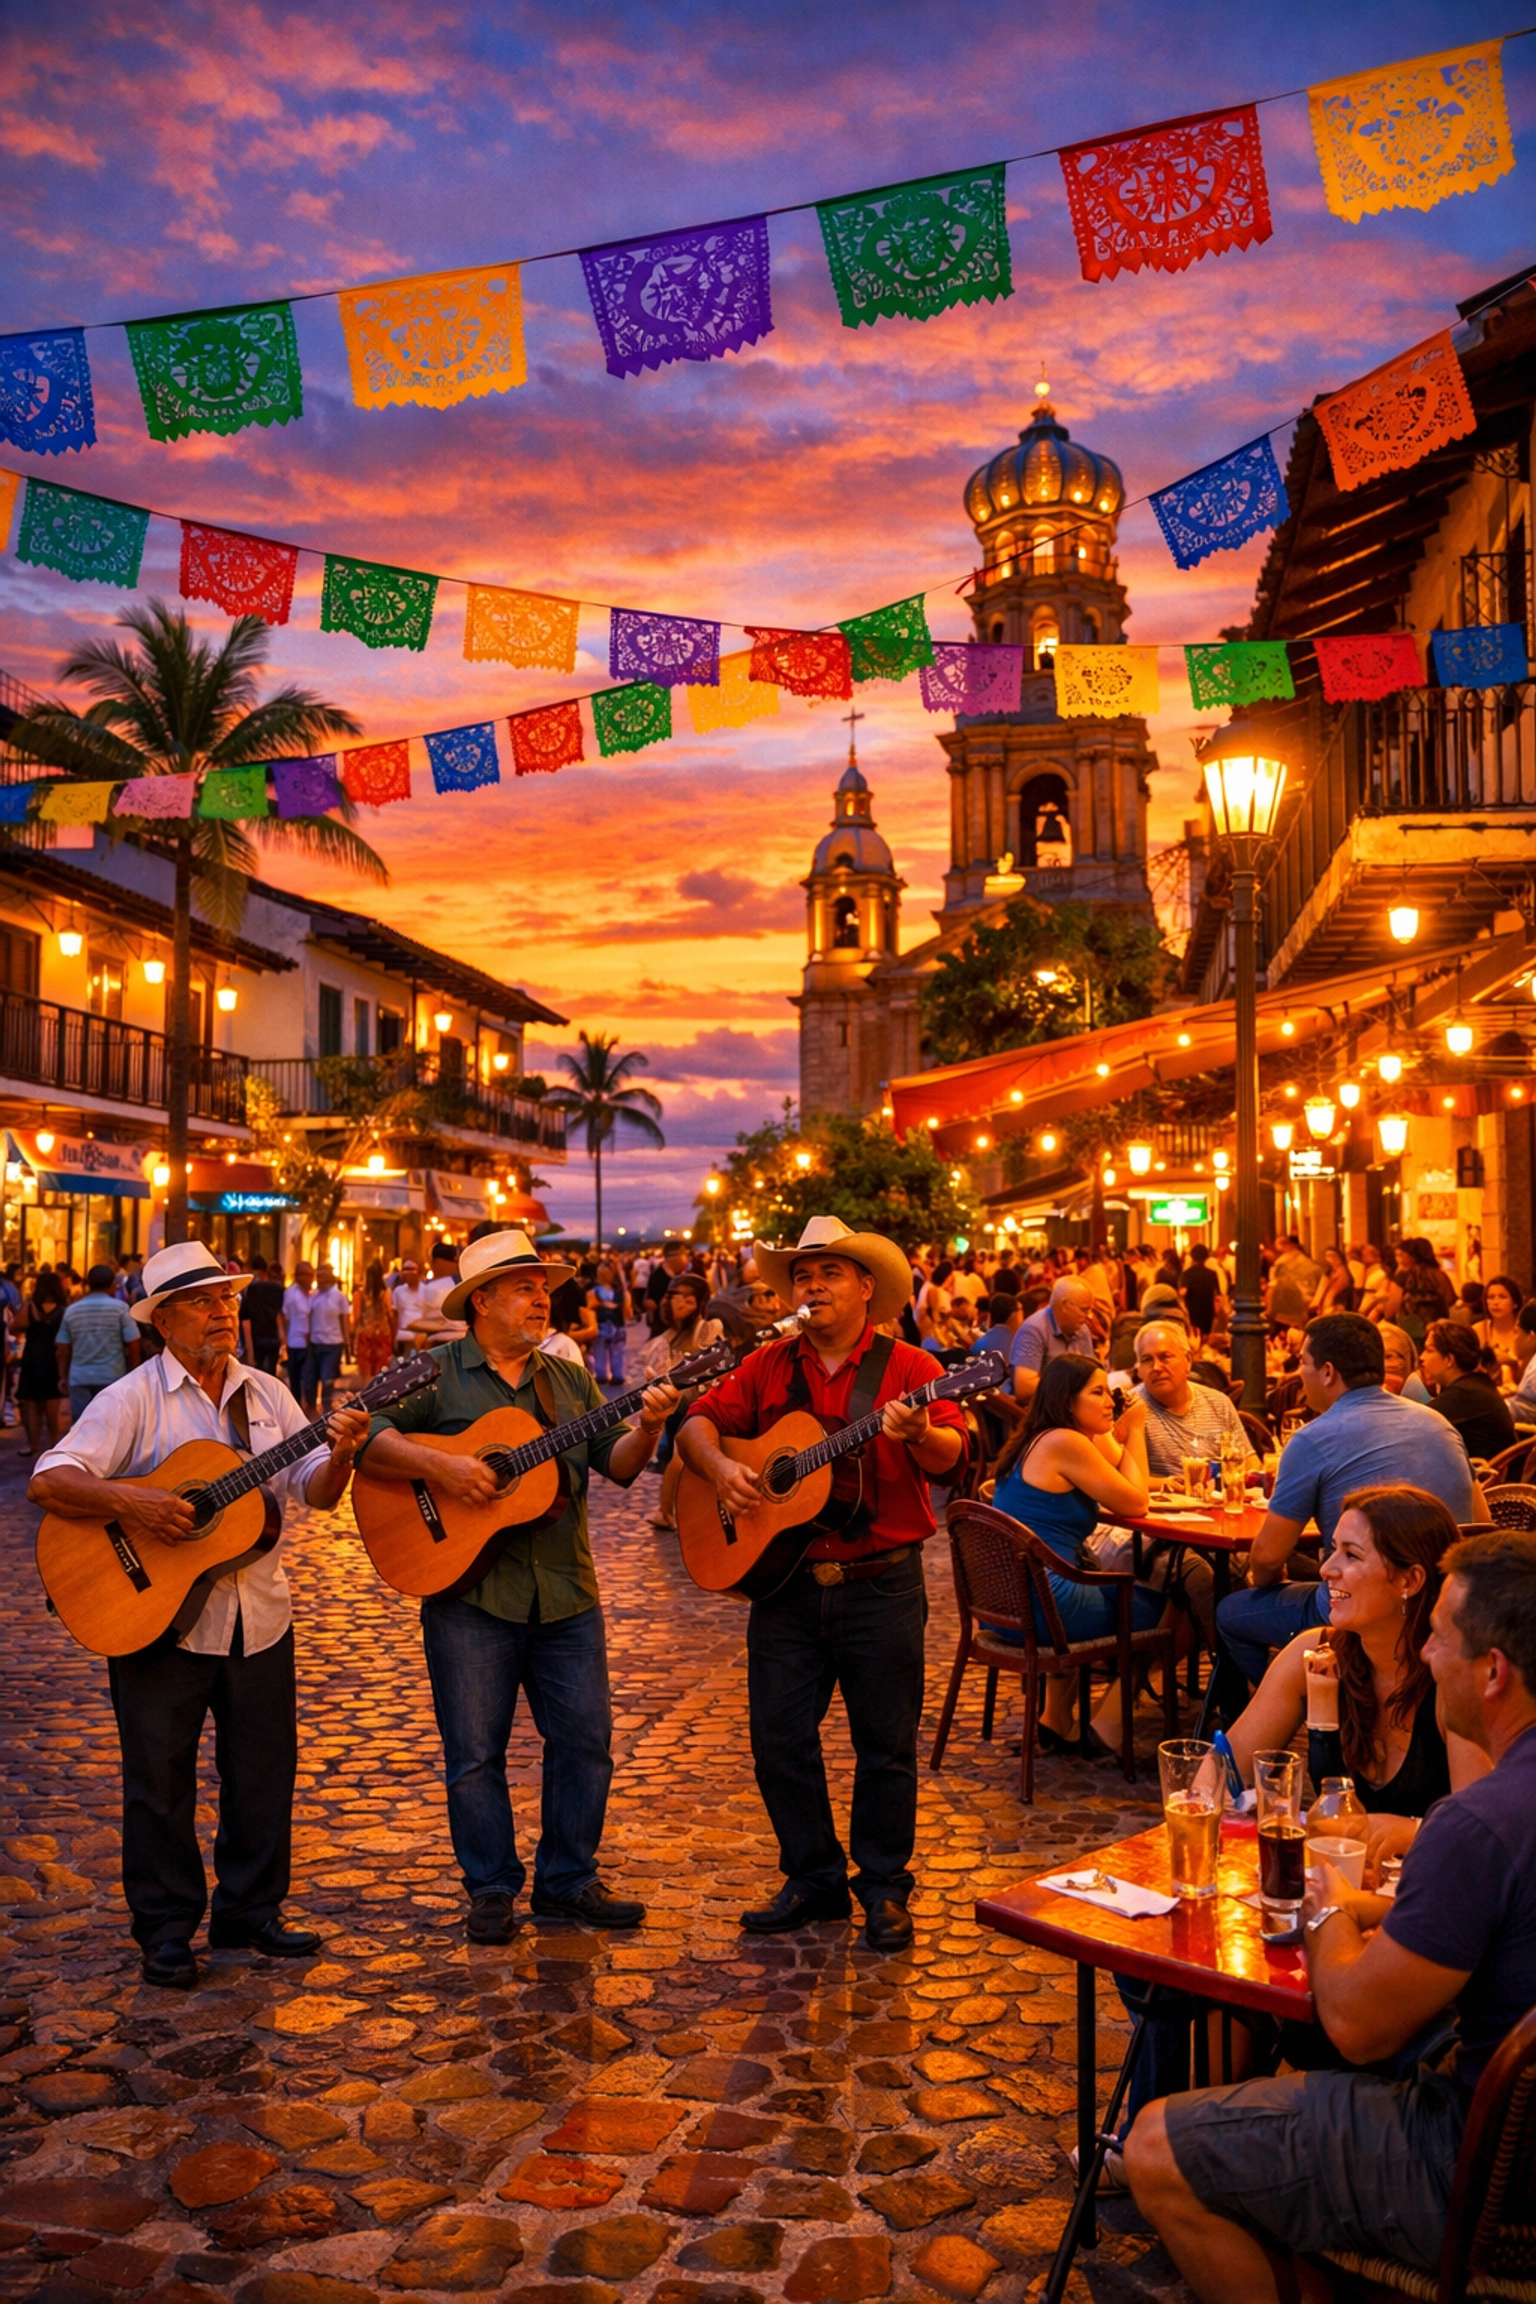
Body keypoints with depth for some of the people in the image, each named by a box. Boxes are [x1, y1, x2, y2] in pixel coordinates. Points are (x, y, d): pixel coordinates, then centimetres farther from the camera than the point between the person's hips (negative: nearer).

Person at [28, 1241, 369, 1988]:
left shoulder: (267, 1395, 7)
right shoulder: (134, 1399, -8)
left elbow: (315, 1491, 3)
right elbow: (47, 1482, -16)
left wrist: (339, 1455, -18)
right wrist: (128, 1501, -30)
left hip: (259, 1617, 5)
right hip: (155, 1615, -4)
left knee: (265, 1771, 11)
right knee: (159, 1779, 5)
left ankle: (250, 1910, 28)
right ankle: (166, 1931, 20)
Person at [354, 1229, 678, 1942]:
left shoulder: (569, 1381, 13)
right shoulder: (433, 1375, -1)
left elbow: (617, 1463, 6)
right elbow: (365, 1436, -12)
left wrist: (646, 1428, -14)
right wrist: (437, 1464, -24)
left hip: (566, 1592, 4)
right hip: (468, 1594, -4)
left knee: (585, 1739, 7)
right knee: (475, 1752, 4)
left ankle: (568, 1880, 22)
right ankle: (491, 1890, 20)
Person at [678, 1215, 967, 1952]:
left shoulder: (906, 1366, -4)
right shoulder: (769, 1367, 8)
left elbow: (951, 1456, -13)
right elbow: (699, 1419, 8)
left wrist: (917, 1434, -35)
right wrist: (719, 1466, -12)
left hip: (881, 1584, -3)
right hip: (784, 1579, 4)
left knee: (886, 1745, 6)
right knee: (779, 1739, 9)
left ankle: (884, 1887, 23)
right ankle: (813, 1878, 26)